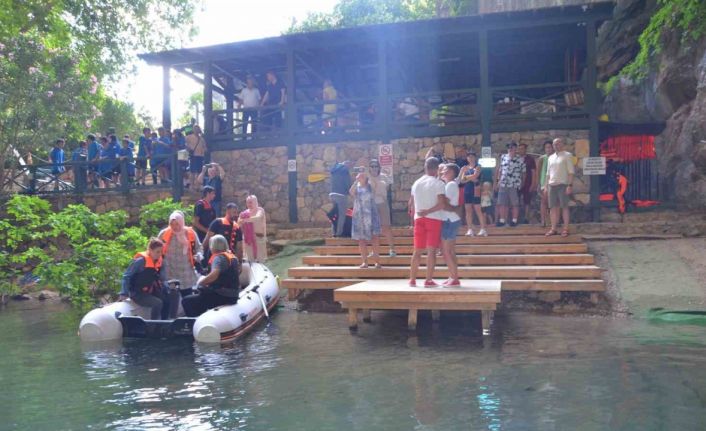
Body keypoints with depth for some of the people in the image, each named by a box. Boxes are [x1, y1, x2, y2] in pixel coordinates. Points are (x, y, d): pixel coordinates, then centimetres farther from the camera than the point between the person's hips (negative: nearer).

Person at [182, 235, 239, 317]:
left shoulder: (219, 258, -14)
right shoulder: (233, 257, 12)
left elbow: (214, 275, -31)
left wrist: (201, 282, -15)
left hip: (222, 296, -10)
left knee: (186, 301, -9)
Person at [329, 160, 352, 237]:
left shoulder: (334, 169, 17)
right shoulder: (345, 170, -2)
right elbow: (348, 183, -5)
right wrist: (349, 190, 11)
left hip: (332, 194, 7)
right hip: (341, 194, -7)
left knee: (335, 214, 13)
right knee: (342, 215, -3)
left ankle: (334, 232, 10)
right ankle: (339, 233, -6)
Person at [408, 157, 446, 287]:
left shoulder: (416, 183, 11)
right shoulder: (438, 183, -7)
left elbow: (411, 203, 15)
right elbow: (442, 204, -18)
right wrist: (428, 212, -11)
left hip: (419, 219, 5)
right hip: (434, 219, -5)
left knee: (417, 250, 10)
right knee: (431, 250, -2)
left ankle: (412, 279, 11)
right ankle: (429, 280, -3)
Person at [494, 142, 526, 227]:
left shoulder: (520, 160, -2)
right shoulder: (503, 157, 9)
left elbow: (523, 173, 2)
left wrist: (521, 184, 0)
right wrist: (498, 181, 13)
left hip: (515, 185, -4)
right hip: (503, 185, 4)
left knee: (515, 204, 3)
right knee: (502, 203, 7)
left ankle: (514, 220, 11)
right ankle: (502, 220, 16)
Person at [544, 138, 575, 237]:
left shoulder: (567, 155, -1)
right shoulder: (550, 157, 16)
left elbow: (571, 172, -7)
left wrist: (570, 185, -16)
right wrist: (546, 186, 12)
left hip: (563, 184, -6)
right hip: (552, 185, 6)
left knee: (564, 207, -3)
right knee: (553, 207, 5)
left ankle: (566, 229, 0)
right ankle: (553, 229, 8)